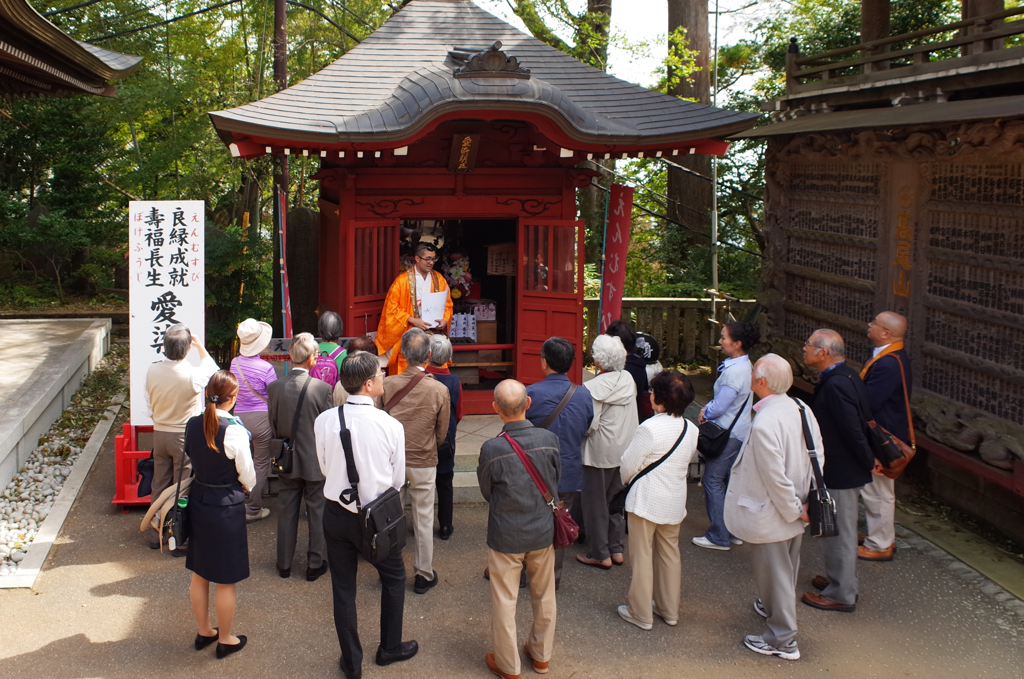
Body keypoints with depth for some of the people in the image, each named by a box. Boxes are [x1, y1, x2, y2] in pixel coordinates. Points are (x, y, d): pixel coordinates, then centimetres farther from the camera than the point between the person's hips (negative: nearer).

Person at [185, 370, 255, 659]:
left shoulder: (193, 425, -5)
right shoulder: (234, 430, -22)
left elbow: (190, 459, 7)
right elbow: (247, 476, -12)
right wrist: (246, 487, 9)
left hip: (198, 501, 6)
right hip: (227, 506, -6)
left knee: (199, 574, 19)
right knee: (226, 581, 9)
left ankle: (203, 632, 35)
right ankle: (225, 640, 21)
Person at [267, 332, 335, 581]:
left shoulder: (274, 387, -9)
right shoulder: (322, 388, -18)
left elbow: (273, 423, 2)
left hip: (287, 460, 3)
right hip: (316, 460, -3)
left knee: (286, 512, 15)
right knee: (317, 513, 11)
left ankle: (284, 565, 25)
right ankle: (314, 564, 20)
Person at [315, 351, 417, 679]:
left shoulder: (324, 421, -13)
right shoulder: (391, 426, -19)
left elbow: (325, 468, 3)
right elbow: (397, 480, -7)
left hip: (337, 514, 2)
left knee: (343, 589, 15)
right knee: (394, 578, 23)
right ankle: (390, 647, 38)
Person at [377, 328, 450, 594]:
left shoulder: (387, 385, -14)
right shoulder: (440, 390, -15)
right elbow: (442, 434, -3)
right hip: (424, 464, -1)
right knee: (424, 520, 11)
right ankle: (424, 575, 21)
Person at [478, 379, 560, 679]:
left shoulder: (491, 449, -22)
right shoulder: (549, 439, -15)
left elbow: (486, 492, -6)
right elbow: (556, 484, 0)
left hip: (505, 536, -3)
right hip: (543, 531, 3)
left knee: (504, 601, 13)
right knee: (544, 596, 21)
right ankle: (541, 655, 38)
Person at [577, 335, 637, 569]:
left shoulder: (594, 387, -22)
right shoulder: (628, 380, -2)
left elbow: (589, 424, -21)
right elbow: (631, 417, 6)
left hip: (600, 453, -7)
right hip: (625, 450, 7)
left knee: (595, 502, 7)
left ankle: (599, 554, 15)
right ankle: (615, 549, 27)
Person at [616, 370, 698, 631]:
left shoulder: (649, 429, -23)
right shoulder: (691, 430, -2)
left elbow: (628, 467, -14)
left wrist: (626, 481, 7)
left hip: (646, 501, -6)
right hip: (675, 501, 7)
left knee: (642, 556, 6)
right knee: (670, 553, 19)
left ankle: (641, 613, 16)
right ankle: (669, 609, 30)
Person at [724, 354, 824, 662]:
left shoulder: (764, 423, -30)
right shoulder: (802, 409, -5)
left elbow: (775, 477, -28)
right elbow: (818, 456, 3)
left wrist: (793, 509, -14)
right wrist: (805, 503, 5)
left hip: (770, 515, -8)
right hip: (795, 511, 8)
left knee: (773, 572, 8)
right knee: (787, 568, 26)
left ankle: (782, 639, 22)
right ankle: (773, 608, 50)